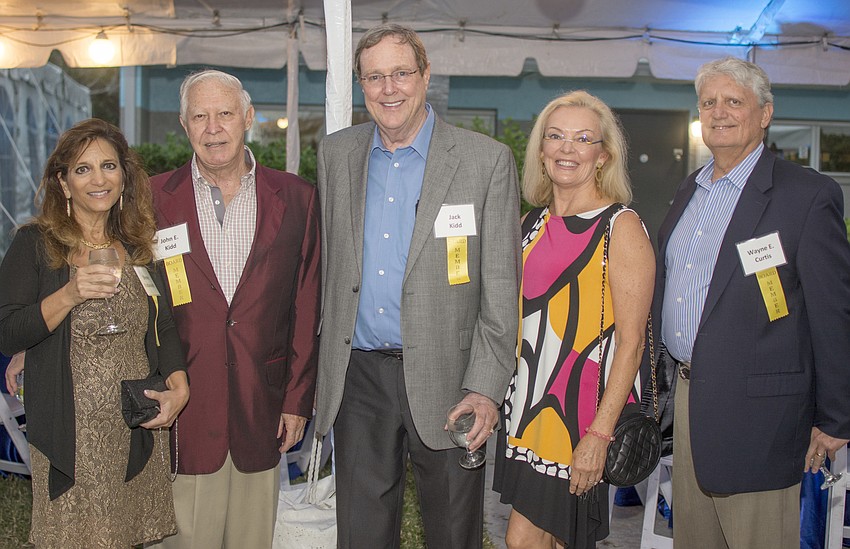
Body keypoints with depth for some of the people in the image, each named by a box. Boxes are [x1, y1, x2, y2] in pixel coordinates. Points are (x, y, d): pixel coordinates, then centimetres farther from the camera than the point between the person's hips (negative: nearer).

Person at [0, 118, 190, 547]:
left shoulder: (138, 246, 11)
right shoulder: (36, 245, -3)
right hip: (71, 435, -4)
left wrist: (178, 386, -4)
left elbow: (164, 325, 12)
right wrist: (71, 294, -22)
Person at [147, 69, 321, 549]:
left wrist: (298, 399, 2)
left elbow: (307, 308, 4)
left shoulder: (296, 198, 4)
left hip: (262, 412, 1)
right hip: (180, 414, -1)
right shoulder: (152, 199, 2)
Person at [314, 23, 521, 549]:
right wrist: (329, 360, 10)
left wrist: (486, 387, -13)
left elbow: (501, 286, -6)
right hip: (358, 379, 3)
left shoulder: (488, 160, -5)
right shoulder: (336, 153, 8)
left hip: (445, 378, -3)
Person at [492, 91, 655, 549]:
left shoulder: (621, 227, -9)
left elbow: (631, 342, -14)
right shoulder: (532, 223, 10)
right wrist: (494, 396, 10)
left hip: (583, 409, -6)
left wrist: (600, 433, -19)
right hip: (529, 401, 6)